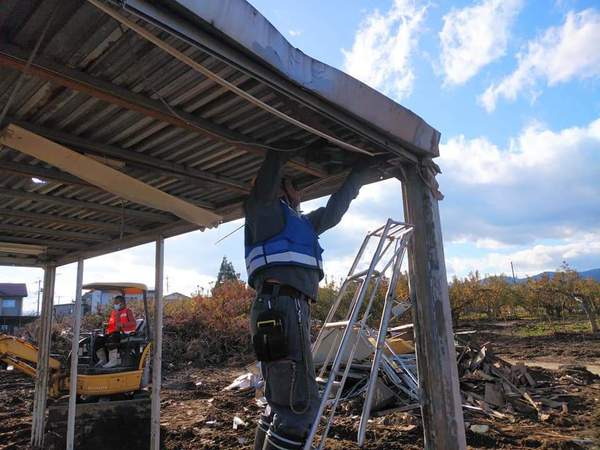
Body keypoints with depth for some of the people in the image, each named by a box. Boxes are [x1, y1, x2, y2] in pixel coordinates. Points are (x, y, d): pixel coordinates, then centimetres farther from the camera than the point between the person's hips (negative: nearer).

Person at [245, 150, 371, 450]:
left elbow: (333, 211, 35)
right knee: (301, 403, -13)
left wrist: (359, 172, 39)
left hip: (288, 309, 10)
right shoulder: (265, 209, 6)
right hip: (280, 308, -10)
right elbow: (263, 187, -15)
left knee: (282, 403, 15)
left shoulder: (300, 221, 30)